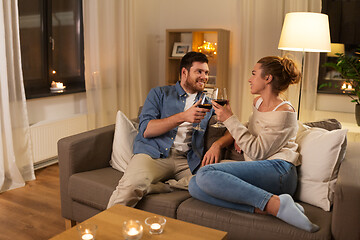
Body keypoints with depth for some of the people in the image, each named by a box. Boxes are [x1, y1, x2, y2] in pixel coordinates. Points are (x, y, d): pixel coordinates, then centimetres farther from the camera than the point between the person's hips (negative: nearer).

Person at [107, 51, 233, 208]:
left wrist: (217, 144, -7)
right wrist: (183, 117, -10)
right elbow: (146, 129, 0)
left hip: (186, 161, 3)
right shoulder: (159, 94, 15)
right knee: (131, 187, -33)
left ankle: (163, 186, -18)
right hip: (154, 154, -2)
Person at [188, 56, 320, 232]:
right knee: (194, 186, -16)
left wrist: (230, 119, -12)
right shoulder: (258, 102, 18)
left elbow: (257, 152, -14)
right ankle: (262, 208, -27)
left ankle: (275, 203, -28)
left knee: (206, 174, -29)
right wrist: (241, 136, 16)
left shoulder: (284, 112, -8)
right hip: (255, 173, 9)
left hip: (278, 169, -9)